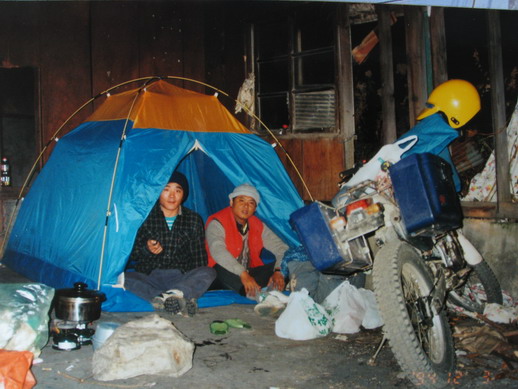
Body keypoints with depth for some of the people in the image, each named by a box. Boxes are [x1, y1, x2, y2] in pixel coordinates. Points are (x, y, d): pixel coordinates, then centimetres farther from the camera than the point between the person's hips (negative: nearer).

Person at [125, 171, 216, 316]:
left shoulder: (193, 220, 8)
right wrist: (146, 250, -16)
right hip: (148, 277, -1)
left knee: (209, 273, -27)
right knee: (123, 278, -32)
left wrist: (197, 280, -3)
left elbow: (199, 257, 11)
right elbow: (131, 254, 4)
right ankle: (182, 298, -43)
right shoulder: (145, 217, 3)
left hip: (180, 278, 1)